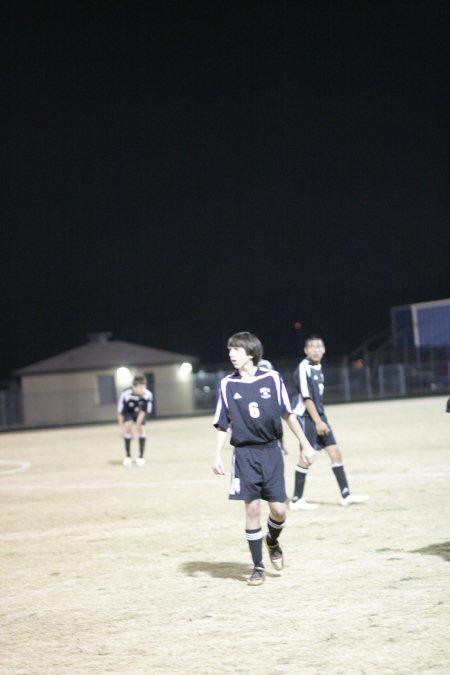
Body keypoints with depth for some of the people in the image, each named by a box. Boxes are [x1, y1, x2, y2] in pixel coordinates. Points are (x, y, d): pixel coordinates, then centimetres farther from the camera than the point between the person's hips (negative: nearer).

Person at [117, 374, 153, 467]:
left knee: (141, 430, -12)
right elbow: (120, 412, -24)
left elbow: (143, 412, -22)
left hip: (139, 411, 1)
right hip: (128, 411, -1)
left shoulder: (148, 395, -34)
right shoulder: (125, 395, -38)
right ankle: (128, 456, -8)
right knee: (128, 426, -21)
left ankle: (141, 456, 1)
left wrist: (138, 425, -22)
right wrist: (121, 428, -19)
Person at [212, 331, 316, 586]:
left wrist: (305, 445, 8)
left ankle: (272, 541, 30)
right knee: (252, 509, -4)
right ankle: (258, 567, 8)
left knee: (279, 509, -3)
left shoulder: (272, 378, -1)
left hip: (271, 451, 0)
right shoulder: (228, 384, 2)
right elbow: (223, 425, 6)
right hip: (244, 454, 0)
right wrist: (218, 455, -3)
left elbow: (288, 414, 7)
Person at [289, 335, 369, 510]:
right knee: (307, 457, -5)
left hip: (319, 416, 9)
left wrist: (321, 420, 18)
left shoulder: (318, 368, 13)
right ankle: (296, 500, 3)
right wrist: (317, 422, -19)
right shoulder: (303, 368, -14)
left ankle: (345, 495, 11)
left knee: (335, 452, 6)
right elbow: (306, 397, -18)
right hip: (307, 417, -9)